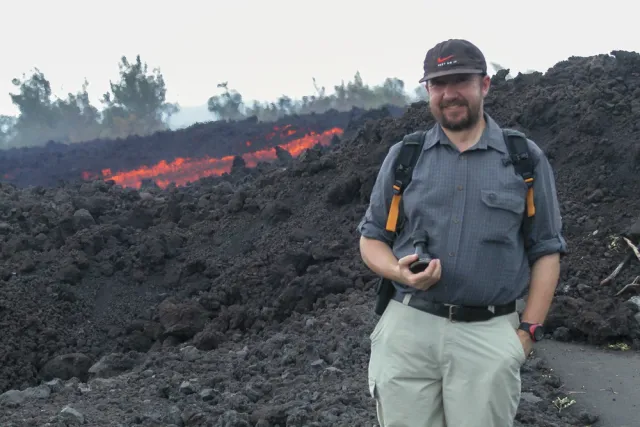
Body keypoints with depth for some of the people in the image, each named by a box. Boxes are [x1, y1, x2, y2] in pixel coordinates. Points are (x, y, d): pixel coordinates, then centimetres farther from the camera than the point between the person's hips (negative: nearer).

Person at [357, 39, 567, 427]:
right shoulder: (403, 156, 6)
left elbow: (546, 250, 5)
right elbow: (371, 237, 11)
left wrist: (529, 331, -3)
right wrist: (398, 272, -11)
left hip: (490, 336, -1)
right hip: (407, 328, 1)